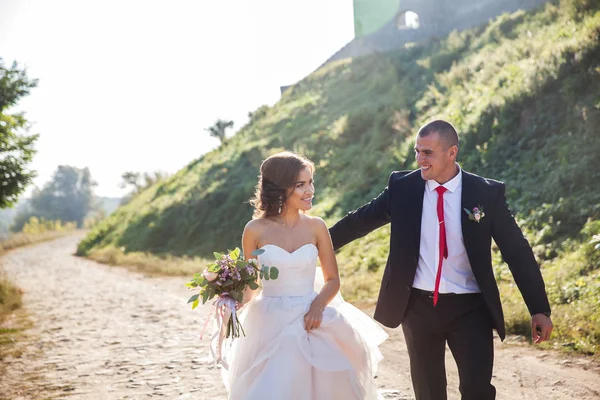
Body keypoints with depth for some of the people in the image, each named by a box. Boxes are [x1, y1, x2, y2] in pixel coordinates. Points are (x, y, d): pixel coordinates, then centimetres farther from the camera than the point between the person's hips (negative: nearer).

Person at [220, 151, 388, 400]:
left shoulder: (316, 227, -1)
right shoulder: (256, 230, -5)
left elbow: (333, 279, 6)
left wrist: (318, 305, -12)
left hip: (310, 326, 2)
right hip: (269, 326, -1)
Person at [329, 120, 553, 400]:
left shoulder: (487, 193, -7)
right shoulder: (402, 187, -2)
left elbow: (517, 252, -4)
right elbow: (360, 220, 9)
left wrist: (539, 309, -5)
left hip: (470, 308, -2)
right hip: (418, 306, 2)